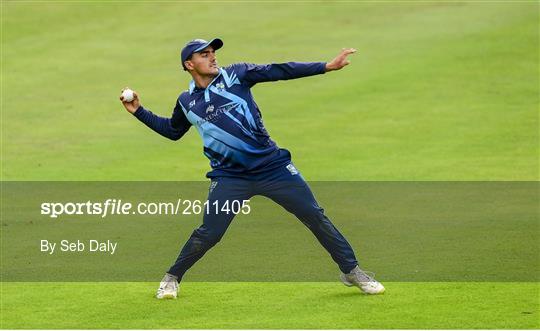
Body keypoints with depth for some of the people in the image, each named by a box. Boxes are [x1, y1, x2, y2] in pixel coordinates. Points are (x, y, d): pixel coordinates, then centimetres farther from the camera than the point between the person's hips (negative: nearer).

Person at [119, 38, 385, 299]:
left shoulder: (235, 75, 2)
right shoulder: (186, 102, 8)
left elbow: (279, 72, -5)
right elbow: (172, 130, 27)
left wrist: (326, 67, -12)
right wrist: (139, 111, 17)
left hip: (273, 166, 0)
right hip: (229, 177, 0)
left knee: (314, 216, -1)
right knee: (208, 234, -8)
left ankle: (351, 271, 13)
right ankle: (172, 278, 15)